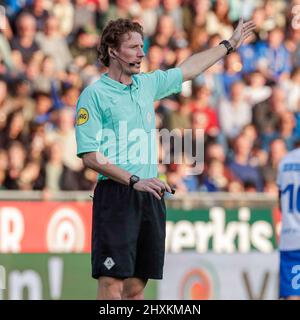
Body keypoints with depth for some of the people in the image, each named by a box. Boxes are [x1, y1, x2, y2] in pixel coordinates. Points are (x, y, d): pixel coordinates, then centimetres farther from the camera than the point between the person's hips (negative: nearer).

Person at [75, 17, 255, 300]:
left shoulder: (147, 84, 15)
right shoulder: (94, 94, -5)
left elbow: (188, 68, 32)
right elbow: (90, 156, -11)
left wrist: (229, 44, 40)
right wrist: (134, 180, -18)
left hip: (150, 196, 7)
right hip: (115, 195, -6)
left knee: (136, 286, 4)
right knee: (112, 284, -13)